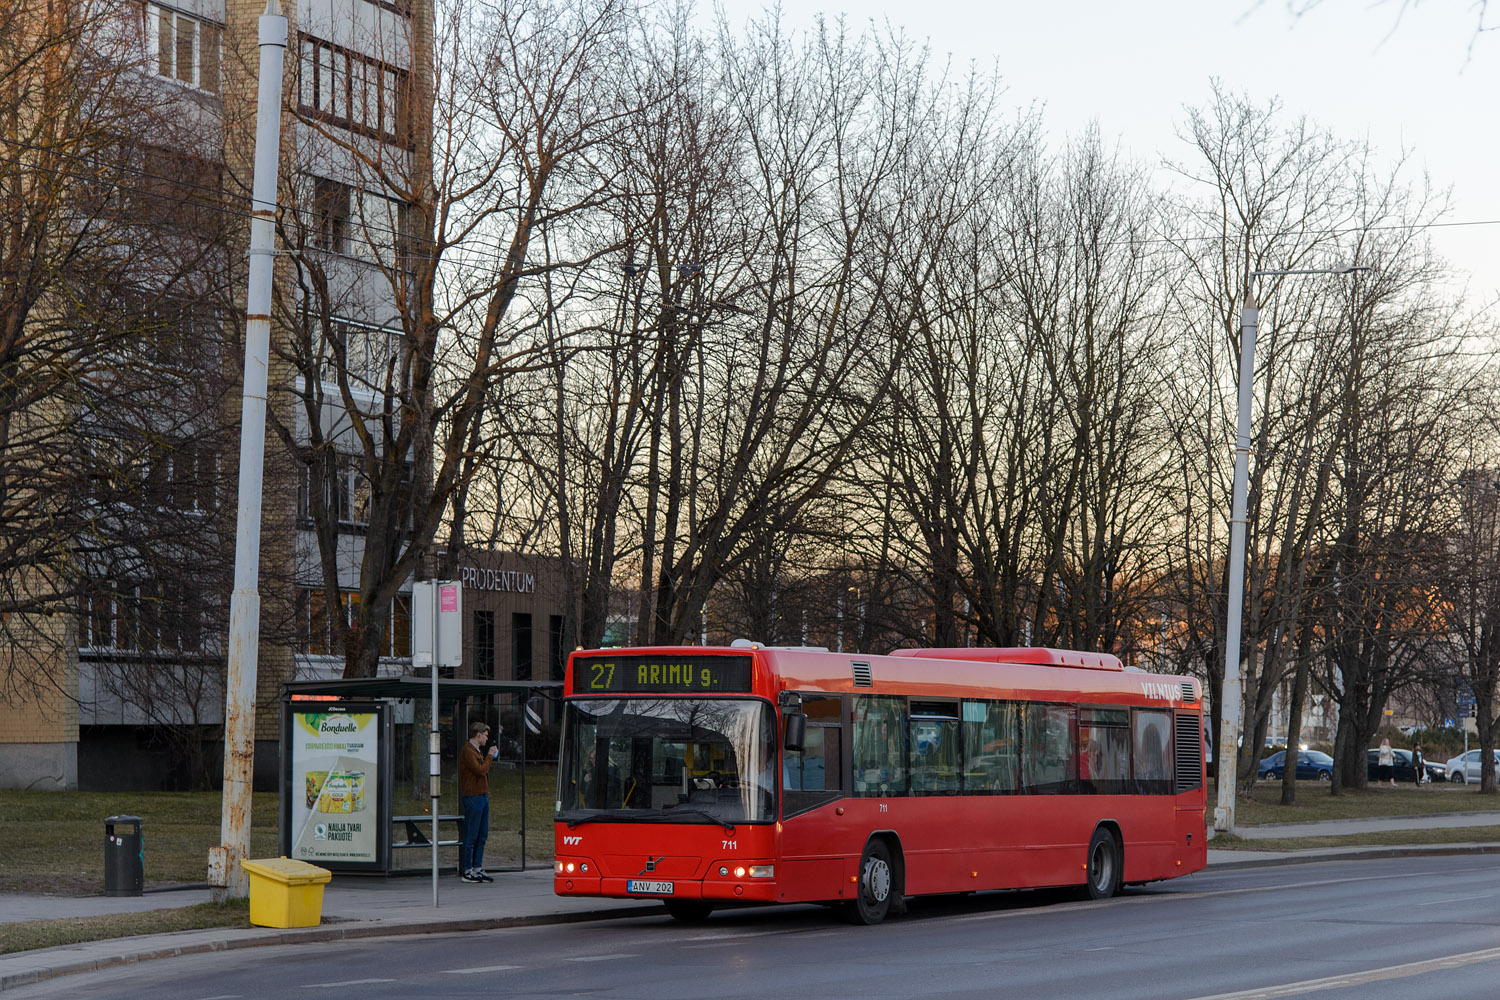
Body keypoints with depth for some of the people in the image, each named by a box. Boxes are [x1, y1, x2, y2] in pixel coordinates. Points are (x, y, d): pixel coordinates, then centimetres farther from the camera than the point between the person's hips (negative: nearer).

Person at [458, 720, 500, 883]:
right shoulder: (467, 750, -12)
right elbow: (480, 770, -19)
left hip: (482, 795, 10)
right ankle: (467, 871, -2)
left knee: (482, 835, 10)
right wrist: (489, 756, -9)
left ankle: (477, 869, 14)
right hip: (473, 797, -10)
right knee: (471, 836, -6)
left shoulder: (477, 750, 20)